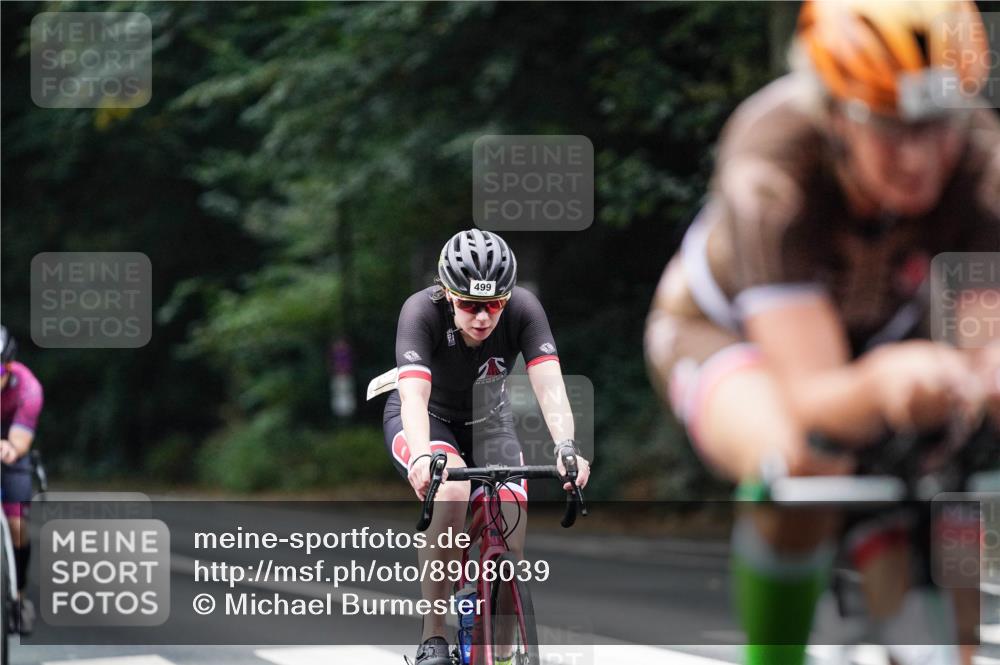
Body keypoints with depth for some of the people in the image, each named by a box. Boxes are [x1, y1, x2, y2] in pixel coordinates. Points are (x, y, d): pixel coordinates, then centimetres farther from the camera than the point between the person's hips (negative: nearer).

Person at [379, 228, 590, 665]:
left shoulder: (523, 309, -26)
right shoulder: (422, 311, -32)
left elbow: (549, 385, -36)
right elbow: (413, 396, -43)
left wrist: (566, 447, -54)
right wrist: (422, 457, -61)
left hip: (487, 422, 3)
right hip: (427, 420, -3)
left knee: (510, 546, -16)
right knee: (450, 489, -35)